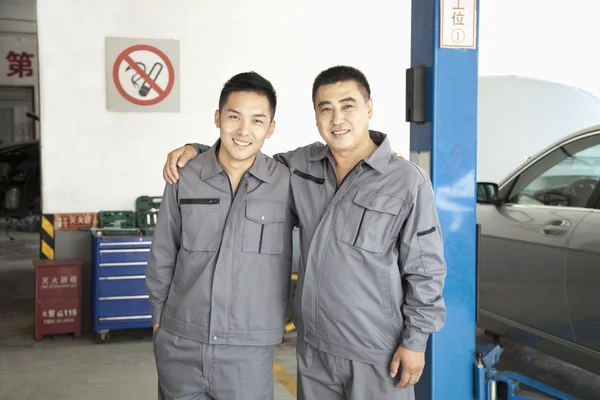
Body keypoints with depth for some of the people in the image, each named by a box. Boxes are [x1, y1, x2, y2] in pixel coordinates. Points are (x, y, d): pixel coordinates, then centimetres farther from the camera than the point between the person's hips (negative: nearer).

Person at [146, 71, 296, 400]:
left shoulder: (288, 184, -7)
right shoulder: (184, 179, -3)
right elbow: (162, 256, 6)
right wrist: (159, 315, 11)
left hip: (248, 349, -1)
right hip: (178, 344, 1)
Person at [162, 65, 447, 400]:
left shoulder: (408, 181, -11)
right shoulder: (301, 165, 2)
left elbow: (425, 269, -8)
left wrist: (416, 341, -8)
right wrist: (196, 151, 4)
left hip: (378, 354, -4)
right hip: (313, 347, 5)